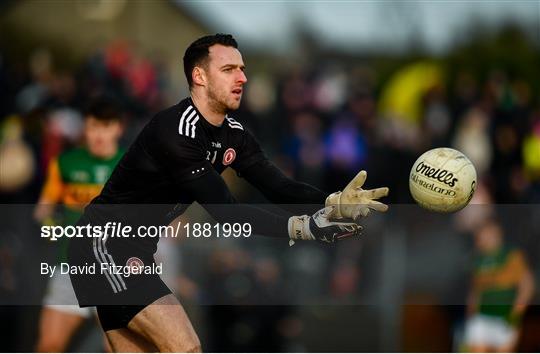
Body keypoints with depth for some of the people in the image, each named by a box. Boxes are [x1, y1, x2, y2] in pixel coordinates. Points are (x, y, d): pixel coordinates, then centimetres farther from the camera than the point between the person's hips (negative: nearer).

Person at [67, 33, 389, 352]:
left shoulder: (233, 134, 4)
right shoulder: (175, 131, -24)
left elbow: (277, 186, -6)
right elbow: (224, 211, -28)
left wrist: (334, 203, -25)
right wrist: (301, 228, -36)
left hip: (135, 251, 10)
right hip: (104, 243, -10)